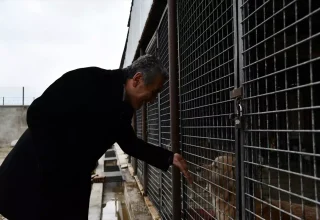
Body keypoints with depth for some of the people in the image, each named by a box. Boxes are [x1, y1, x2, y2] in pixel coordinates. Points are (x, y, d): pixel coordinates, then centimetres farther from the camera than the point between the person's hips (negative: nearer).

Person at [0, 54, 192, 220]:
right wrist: (53, 171, -22)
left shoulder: (124, 107, 2)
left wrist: (169, 158, 7)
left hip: (73, 183, 7)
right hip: (35, 176, -7)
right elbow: (38, 114, -24)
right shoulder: (90, 80, -22)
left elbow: (129, 142, 15)